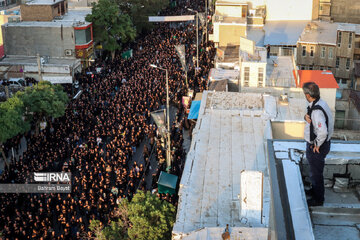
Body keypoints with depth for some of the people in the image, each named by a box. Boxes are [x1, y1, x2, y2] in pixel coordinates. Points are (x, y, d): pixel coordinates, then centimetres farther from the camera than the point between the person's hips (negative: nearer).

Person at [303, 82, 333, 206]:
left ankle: (318, 199, 24)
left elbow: (323, 132, -40)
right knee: (315, 171, 27)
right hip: (313, 144, 9)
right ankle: (315, 190, 47)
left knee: (316, 173, 8)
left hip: (317, 147, -9)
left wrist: (317, 145, -24)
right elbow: (310, 116, 13)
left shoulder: (317, 111, -32)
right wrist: (306, 116, -11)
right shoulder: (320, 103, -1)